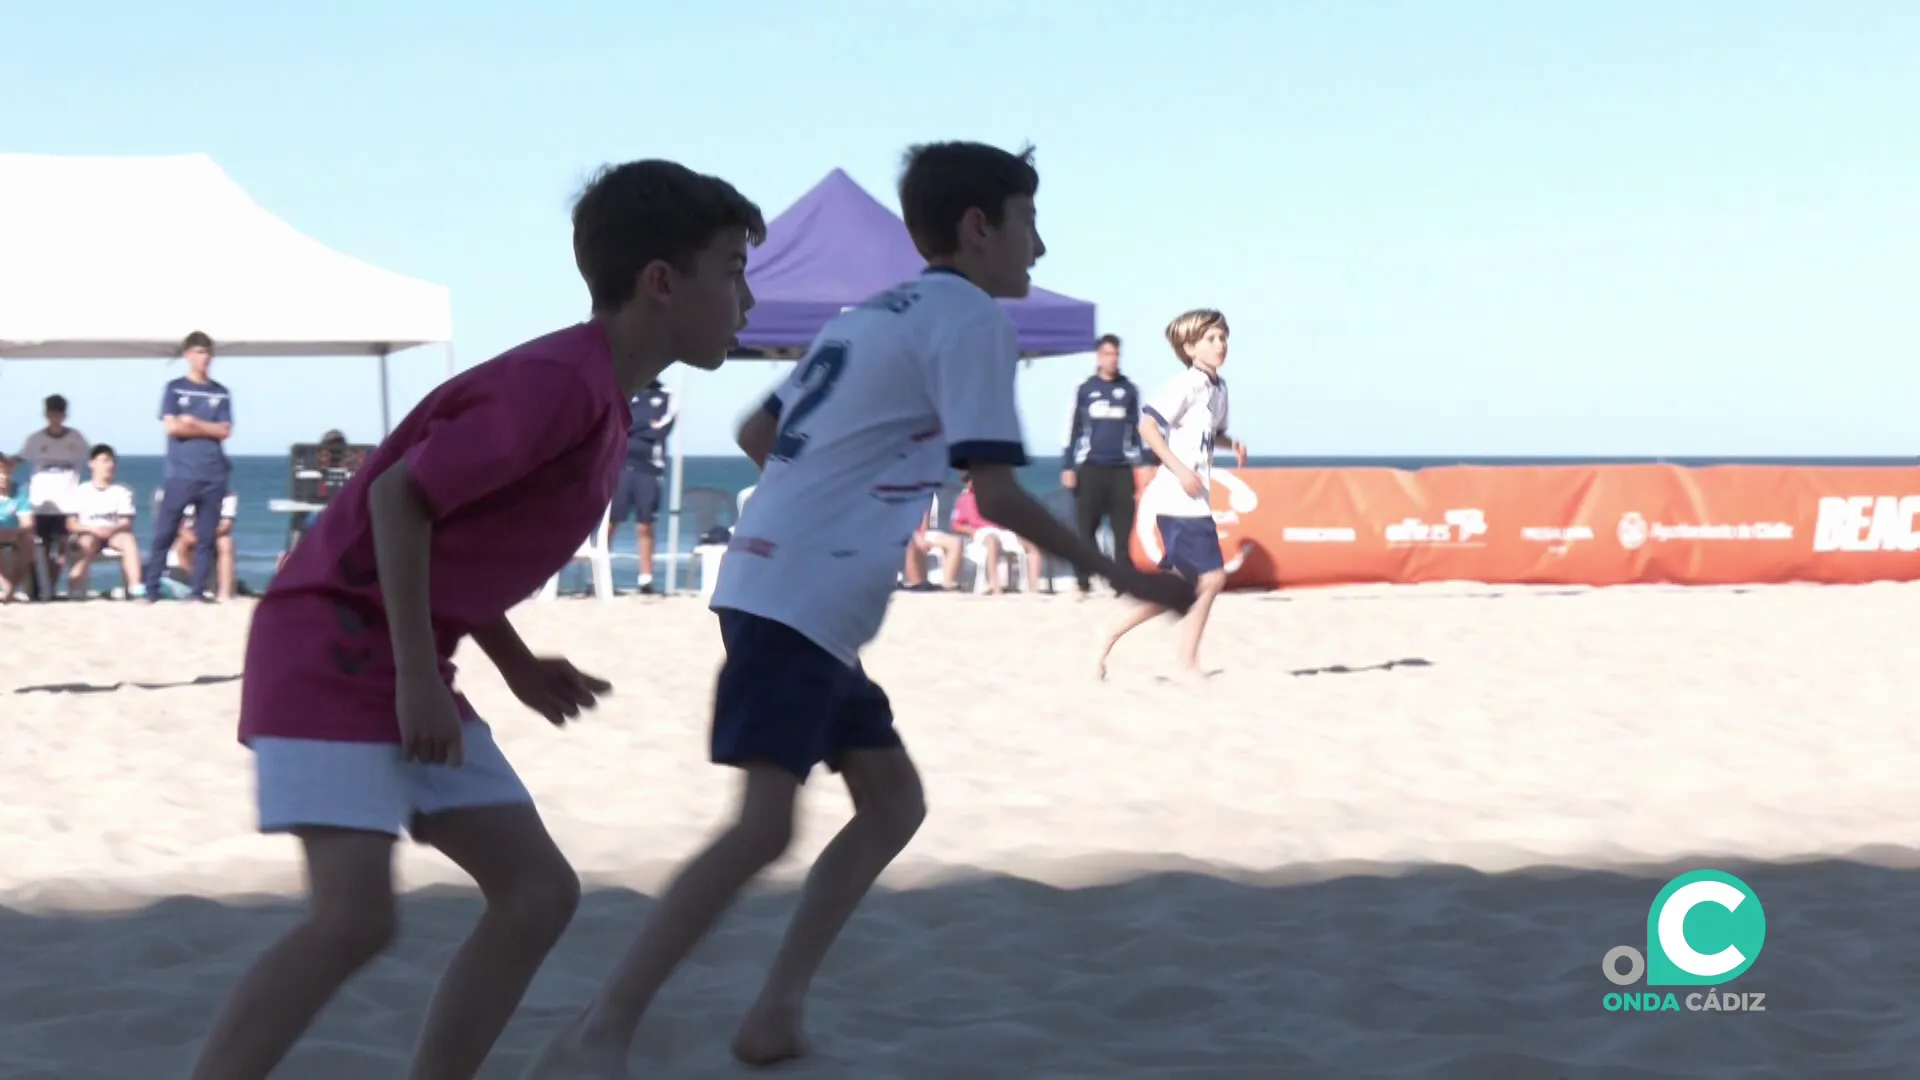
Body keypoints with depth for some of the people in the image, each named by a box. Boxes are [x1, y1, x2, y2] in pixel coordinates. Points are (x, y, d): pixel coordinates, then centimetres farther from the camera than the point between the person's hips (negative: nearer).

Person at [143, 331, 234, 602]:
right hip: (180, 474, -2)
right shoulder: (174, 388, 6)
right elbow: (172, 427, -6)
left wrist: (194, 423, -7)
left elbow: (225, 431, 2)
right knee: (164, 534, -4)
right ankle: (151, 590, 0)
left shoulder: (221, 393, 12)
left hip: (214, 475, 2)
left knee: (207, 537, 1)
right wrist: (208, 430, -3)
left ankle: (199, 590, 6)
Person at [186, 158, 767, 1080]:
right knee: (353, 918, -19)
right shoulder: (560, 383, -19)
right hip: (331, 644, -10)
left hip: (402, 665, 10)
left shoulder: (599, 397, 12)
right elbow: (402, 494, -22)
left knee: (539, 891, 7)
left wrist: (517, 666, 12)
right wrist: (420, 676, -19)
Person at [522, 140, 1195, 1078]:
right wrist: (1123, 579, -4)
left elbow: (756, 434, 24)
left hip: (778, 588, 10)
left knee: (893, 802, 13)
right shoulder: (972, 319, -5)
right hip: (800, 603, -10)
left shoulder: (874, 314, 22)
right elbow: (998, 495, -11)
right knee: (766, 824, -18)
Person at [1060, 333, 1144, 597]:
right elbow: (1072, 429, 6)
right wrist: (1068, 467, 0)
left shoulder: (1129, 390, 7)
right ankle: (1084, 585, 5)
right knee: (1086, 529, -1)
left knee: (1124, 529, -3)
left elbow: (1137, 429, 12)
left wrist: (1139, 465, 7)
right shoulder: (1084, 390, 5)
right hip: (1090, 468, -1)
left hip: (1121, 469, 1)